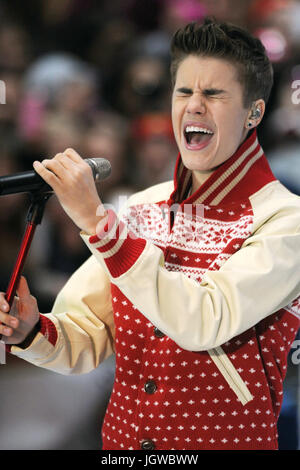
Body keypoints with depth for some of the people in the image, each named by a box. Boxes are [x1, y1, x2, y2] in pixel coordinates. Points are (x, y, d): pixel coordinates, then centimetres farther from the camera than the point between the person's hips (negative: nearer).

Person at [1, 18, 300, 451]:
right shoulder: (142, 210, 3)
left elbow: (205, 324, -27)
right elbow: (85, 342, 3)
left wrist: (97, 220, -29)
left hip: (228, 442, -4)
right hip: (122, 439, 4)